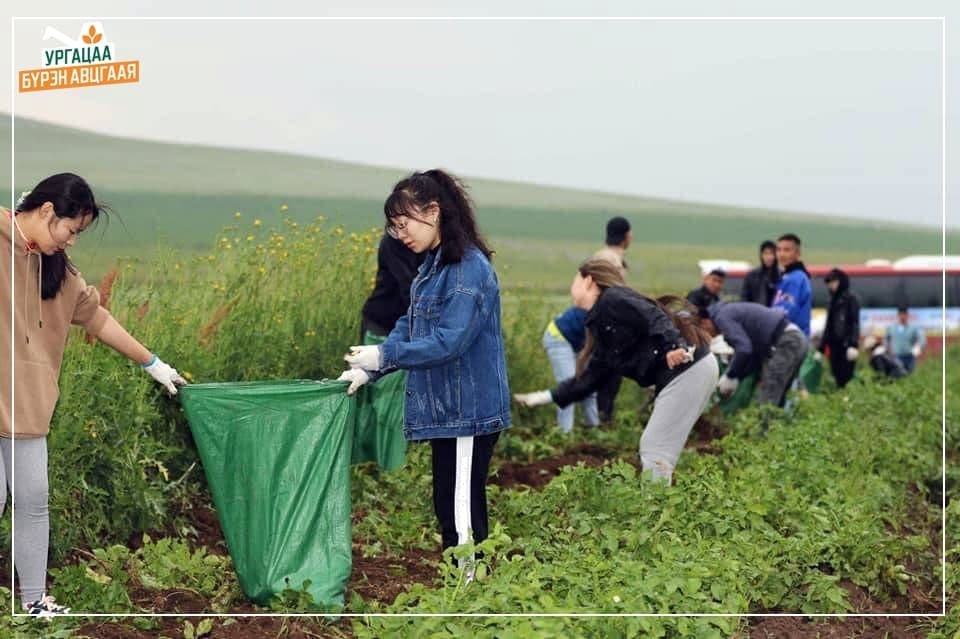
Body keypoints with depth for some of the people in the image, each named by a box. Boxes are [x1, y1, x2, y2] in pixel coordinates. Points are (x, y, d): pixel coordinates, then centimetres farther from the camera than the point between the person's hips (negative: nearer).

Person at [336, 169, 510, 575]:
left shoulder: (469, 268, -18)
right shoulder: (433, 265, 11)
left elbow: (449, 341, -24)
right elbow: (408, 327, 13)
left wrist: (383, 355, -19)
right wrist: (368, 371, 1)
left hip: (468, 410, -9)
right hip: (446, 408, 9)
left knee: (461, 511, -3)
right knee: (449, 507, 15)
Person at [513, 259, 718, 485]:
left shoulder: (613, 299, -6)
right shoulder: (602, 327, 21)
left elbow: (653, 317, -21)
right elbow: (589, 379, 22)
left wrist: (673, 346, -36)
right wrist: (548, 397, 21)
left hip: (690, 368, -10)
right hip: (678, 374, 10)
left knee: (655, 450, -8)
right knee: (652, 448, 13)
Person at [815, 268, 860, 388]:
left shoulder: (851, 299, -1)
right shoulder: (833, 302, 18)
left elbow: (855, 324, -10)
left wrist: (853, 345, -22)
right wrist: (820, 349, 19)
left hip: (846, 346, -7)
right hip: (834, 346, 7)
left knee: (847, 378, -13)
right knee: (838, 379, 4)